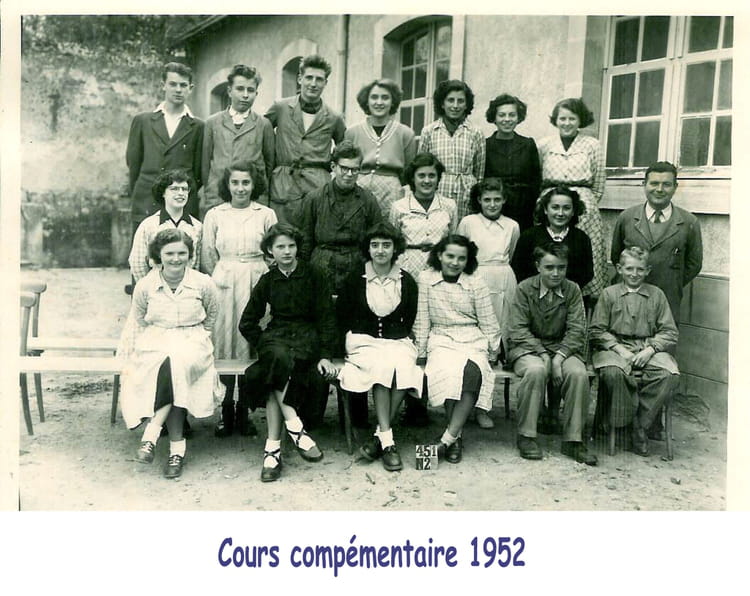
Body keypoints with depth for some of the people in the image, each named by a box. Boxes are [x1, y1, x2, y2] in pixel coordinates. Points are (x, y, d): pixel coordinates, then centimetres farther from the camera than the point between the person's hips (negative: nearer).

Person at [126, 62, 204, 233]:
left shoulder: (197, 127, 5)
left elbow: (199, 171, 7)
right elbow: (133, 163, 14)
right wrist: (138, 198, 13)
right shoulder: (142, 121, 10)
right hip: (146, 207, 1)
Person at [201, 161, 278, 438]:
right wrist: (217, 283, 5)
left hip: (256, 283, 0)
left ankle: (244, 412, 11)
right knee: (223, 344, 0)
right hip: (223, 284, 1)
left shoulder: (266, 214, 6)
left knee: (251, 345, 0)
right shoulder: (214, 215, 8)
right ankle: (226, 411, 10)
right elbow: (208, 257, 11)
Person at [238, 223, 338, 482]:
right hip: (276, 336, 2)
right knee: (279, 358, -37)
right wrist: (265, 346, 0)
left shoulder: (314, 277, 5)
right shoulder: (267, 281, 11)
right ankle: (295, 427, -34)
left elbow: (326, 318, 1)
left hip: (308, 337, -2)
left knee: (275, 372, -34)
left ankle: (272, 449, -34)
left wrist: (325, 355, -11)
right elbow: (247, 323, 15)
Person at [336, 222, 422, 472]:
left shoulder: (406, 281, 7)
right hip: (363, 341, -1)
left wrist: (401, 339, 1)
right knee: (383, 367, -34)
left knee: (402, 367, -33)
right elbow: (341, 316, 11)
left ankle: (379, 437, -22)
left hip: (397, 341, 1)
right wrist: (352, 340, 0)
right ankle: (388, 442, -31)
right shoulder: (356, 279, 4)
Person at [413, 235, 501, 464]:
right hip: (441, 339, 0)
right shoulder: (426, 278, 3)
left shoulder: (476, 283, 5)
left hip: (473, 340, 0)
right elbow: (422, 319, 6)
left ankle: (448, 438, -27)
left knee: (472, 372, -32)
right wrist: (421, 351, 4)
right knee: (446, 372, -33)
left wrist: (493, 351, 4)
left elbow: (488, 322, 8)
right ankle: (456, 437, -20)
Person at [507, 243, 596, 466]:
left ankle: (573, 440, -16)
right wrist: (543, 354, -20)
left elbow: (577, 331, -3)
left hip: (562, 347, 2)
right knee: (536, 371, -35)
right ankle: (526, 436, -20)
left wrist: (559, 357, -19)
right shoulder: (524, 288, -4)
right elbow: (518, 330, -9)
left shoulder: (572, 290, 2)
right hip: (528, 347, -2)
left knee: (579, 374, -29)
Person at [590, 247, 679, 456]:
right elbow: (596, 331, 4)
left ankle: (640, 424, -15)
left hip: (649, 349, 2)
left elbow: (669, 332, 8)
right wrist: (619, 349, -10)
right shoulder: (609, 294, 10)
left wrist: (650, 349, -10)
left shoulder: (657, 295, 13)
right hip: (615, 347, -1)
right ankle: (629, 422, -15)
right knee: (613, 372, -36)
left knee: (670, 375, -30)